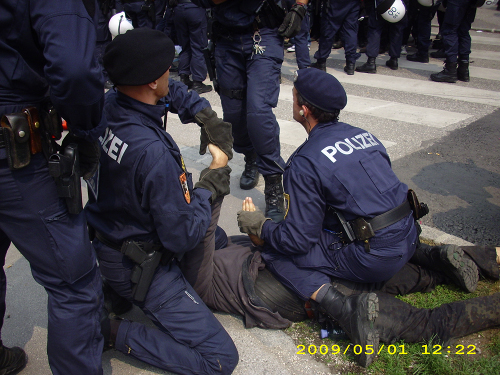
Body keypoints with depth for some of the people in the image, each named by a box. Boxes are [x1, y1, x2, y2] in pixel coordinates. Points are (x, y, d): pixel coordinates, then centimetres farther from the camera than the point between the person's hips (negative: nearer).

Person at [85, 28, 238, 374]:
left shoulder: (108, 106, -9)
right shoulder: (153, 153, -34)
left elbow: (174, 92, 12)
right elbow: (183, 237, -24)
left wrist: (207, 117, -3)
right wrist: (211, 181, -11)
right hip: (139, 268, -8)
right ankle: (110, 332, -4)